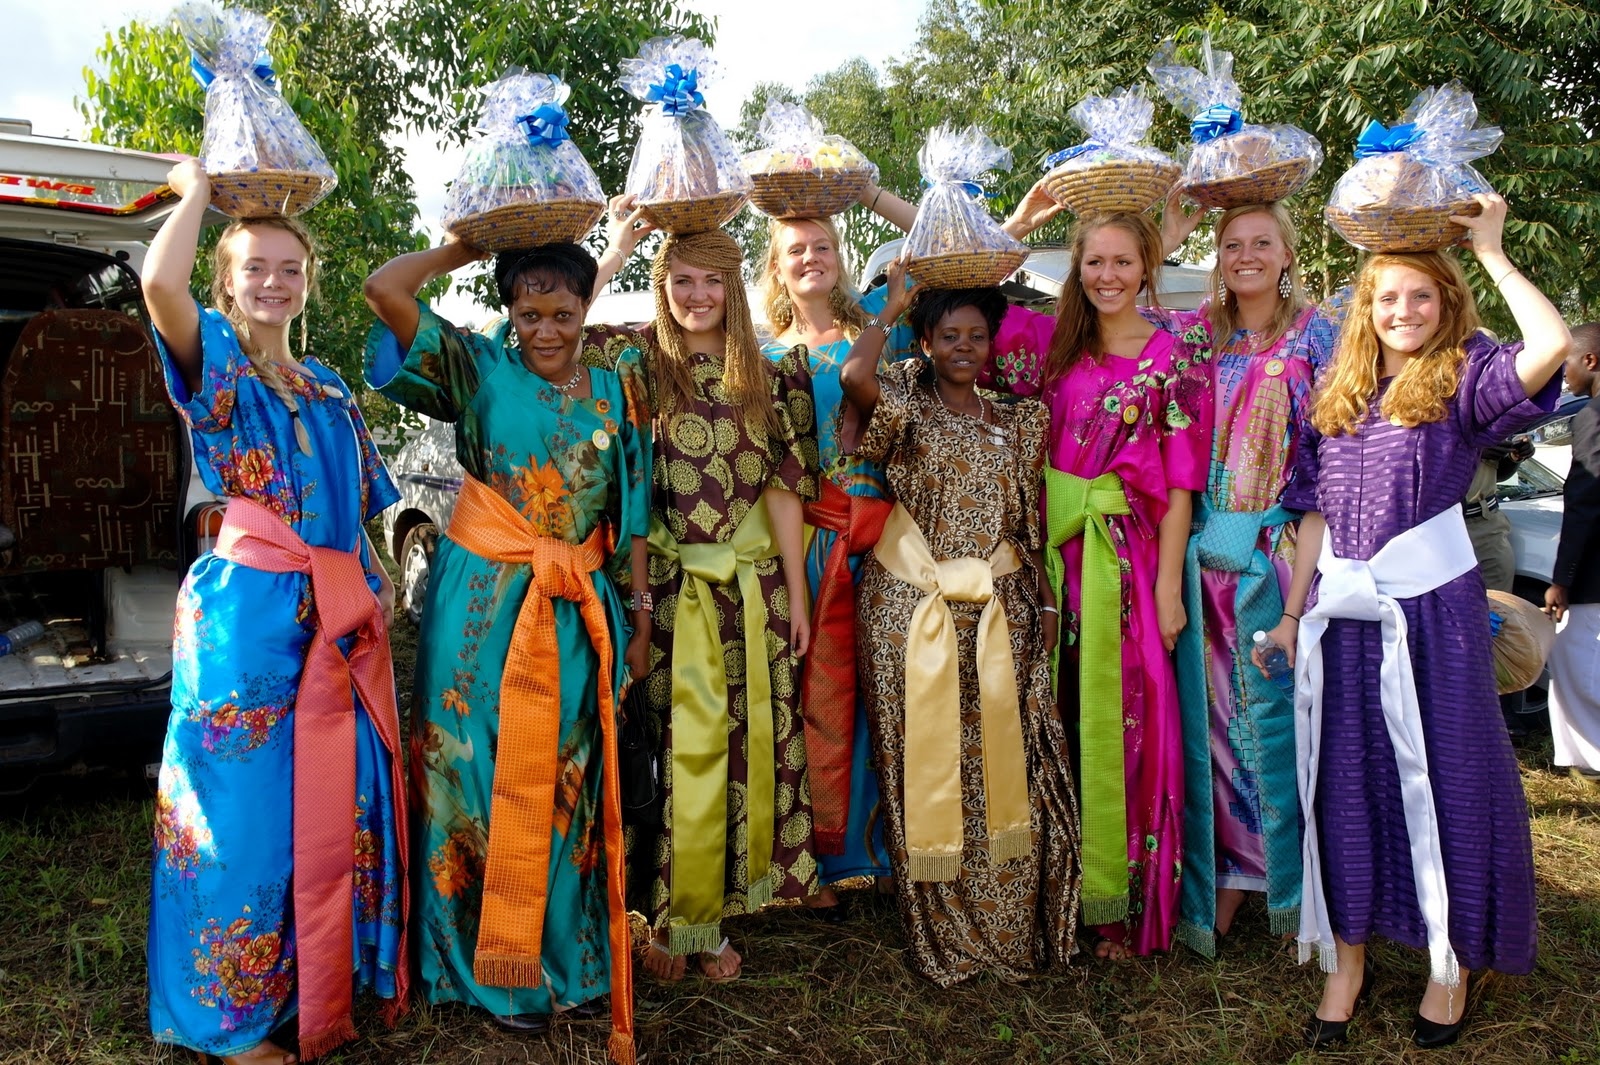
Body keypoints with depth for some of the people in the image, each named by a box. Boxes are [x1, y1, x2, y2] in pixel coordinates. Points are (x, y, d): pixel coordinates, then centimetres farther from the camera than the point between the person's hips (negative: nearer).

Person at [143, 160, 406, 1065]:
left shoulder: (327, 383, 17)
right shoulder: (215, 361, -2)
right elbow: (161, 283, -23)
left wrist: (377, 582, 11)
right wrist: (198, 190, -7)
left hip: (342, 615, 6)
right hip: (247, 610, -6)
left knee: (341, 796, 10)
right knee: (246, 800, 2)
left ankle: (327, 988, 28)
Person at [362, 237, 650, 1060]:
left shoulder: (617, 382, 5)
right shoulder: (480, 369, -2)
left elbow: (633, 509, 7)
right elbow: (385, 288, -14)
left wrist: (639, 615, 6)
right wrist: (473, 242, -2)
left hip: (579, 612, 3)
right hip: (483, 608, -2)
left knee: (567, 783, 12)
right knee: (488, 779, 6)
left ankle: (568, 959, 29)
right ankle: (496, 972, 23)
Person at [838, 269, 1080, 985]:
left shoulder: (1017, 420, 12)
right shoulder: (905, 408, 0)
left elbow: (1031, 522, 13)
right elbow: (854, 375, -22)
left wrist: (1046, 601, 7)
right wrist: (891, 308, -6)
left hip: (1001, 611, 3)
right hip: (913, 611, -3)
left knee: (1005, 762, 5)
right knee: (929, 765, 3)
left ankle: (1012, 930, 22)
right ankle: (944, 938, 19)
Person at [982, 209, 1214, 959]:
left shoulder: (1177, 355, -1)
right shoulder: (1053, 341, 9)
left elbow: (1181, 482, -5)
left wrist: (1167, 586, -9)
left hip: (1128, 557, -3)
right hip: (1054, 551, 3)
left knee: (1122, 720, 1)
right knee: (1058, 718, 9)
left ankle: (1122, 899, 16)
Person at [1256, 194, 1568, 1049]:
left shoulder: (1463, 378, -1)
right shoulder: (1337, 392, 10)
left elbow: (1552, 346, -23)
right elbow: (1315, 510, 10)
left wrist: (1491, 252, -12)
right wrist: (1293, 612, 6)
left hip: (1434, 606, -3)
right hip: (1345, 611, 4)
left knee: (1443, 777, 6)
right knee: (1344, 782, 8)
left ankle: (1452, 961, 24)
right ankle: (1346, 958, 23)